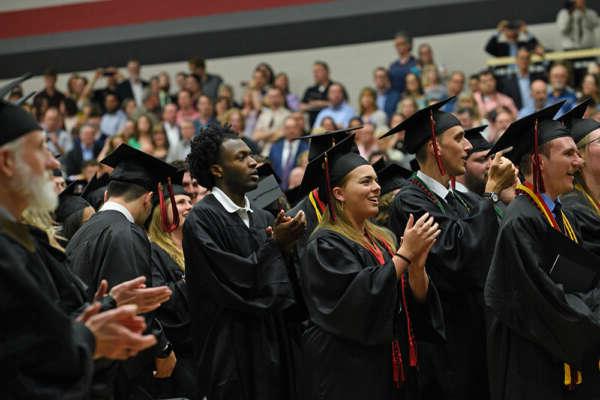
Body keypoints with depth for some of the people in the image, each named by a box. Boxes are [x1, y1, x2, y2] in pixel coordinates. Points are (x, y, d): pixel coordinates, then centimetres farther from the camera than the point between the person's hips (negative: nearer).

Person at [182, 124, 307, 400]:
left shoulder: (264, 219, 10)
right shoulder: (201, 219, -11)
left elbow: (287, 288, 8)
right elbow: (231, 282, -20)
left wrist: (288, 246, -10)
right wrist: (275, 246, -13)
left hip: (270, 347, 7)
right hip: (230, 354, -6)